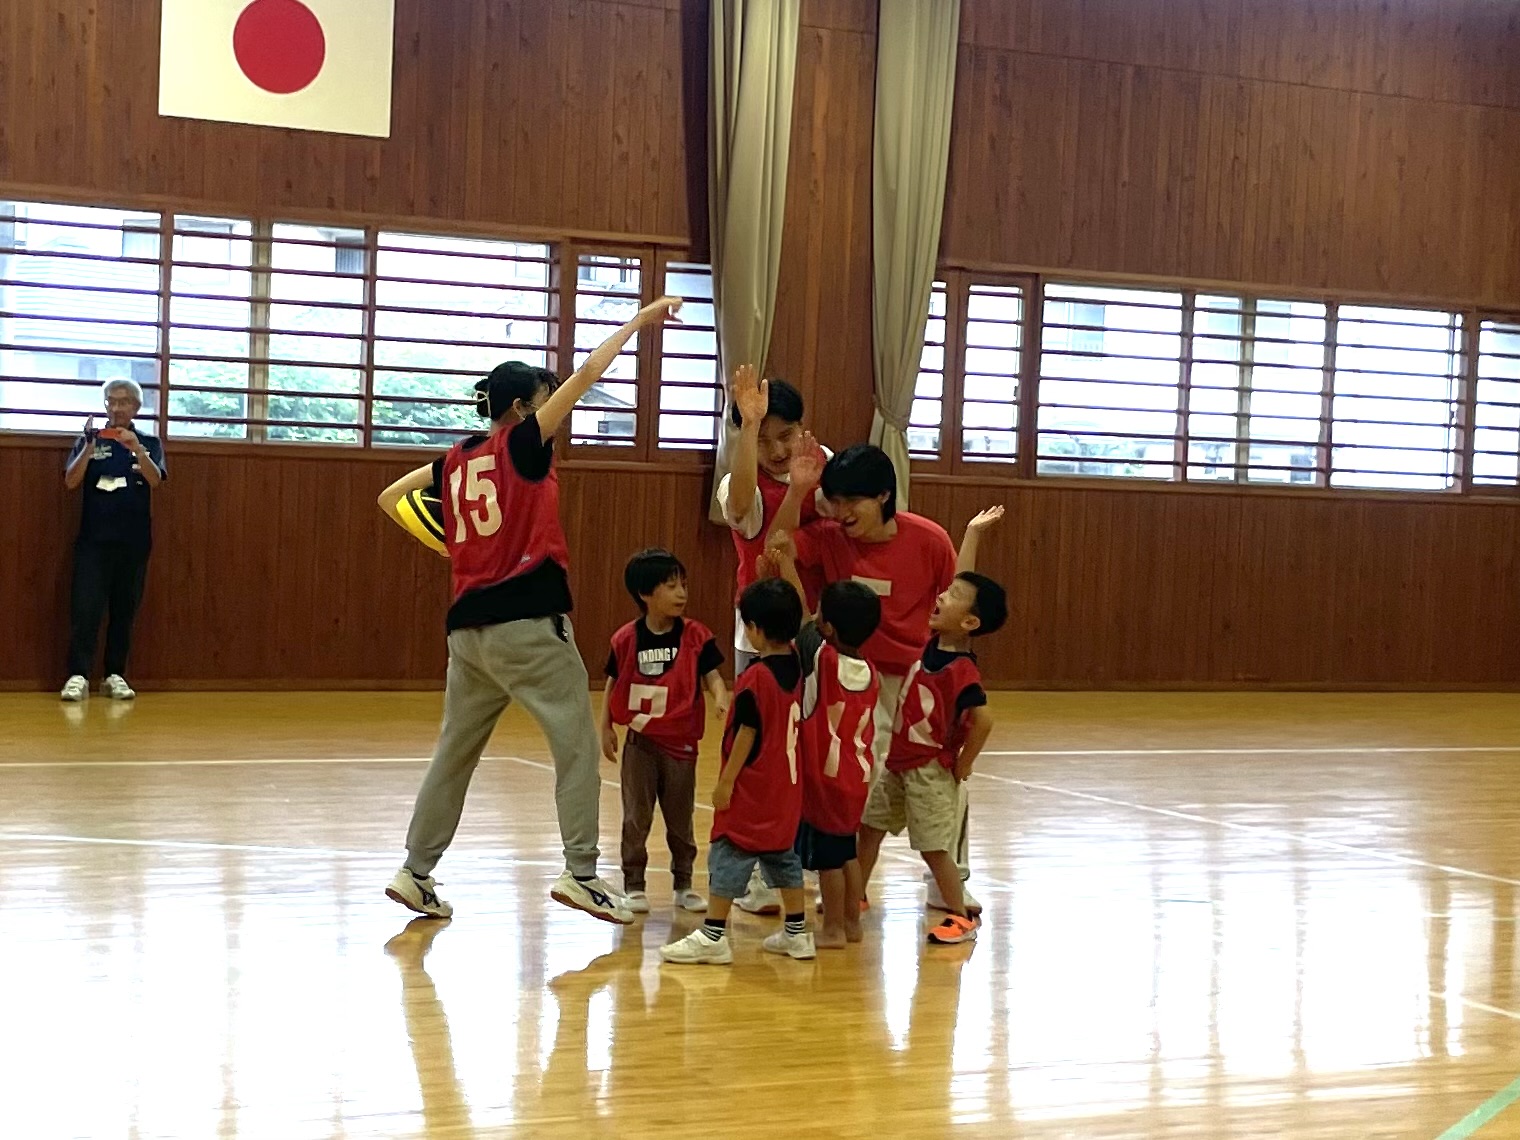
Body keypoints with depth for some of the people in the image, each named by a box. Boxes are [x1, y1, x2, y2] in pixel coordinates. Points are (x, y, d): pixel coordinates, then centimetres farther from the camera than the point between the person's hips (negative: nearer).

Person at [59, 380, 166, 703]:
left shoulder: (149, 443, 7)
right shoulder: (90, 440, 6)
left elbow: (155, 480, -11)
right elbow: (71, 482, -5)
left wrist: (136, 448, -27)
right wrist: (88, 447, -20)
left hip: (134, 542, 1)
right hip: (93, 539, -1)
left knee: (124, 611, 4)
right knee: (85, 608, -9)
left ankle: (115, 675, 11)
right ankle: (78, 676, -11)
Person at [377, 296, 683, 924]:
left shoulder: (456, 460, 12)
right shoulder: (521, 444, -5)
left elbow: (390, 498, 21)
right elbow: (588, 373, -8)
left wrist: (451, 544, 16)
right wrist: (641, 319, -3)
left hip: (468, 626, 7)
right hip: (528, 621, -7)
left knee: (456, 750, 15)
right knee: (576, 742, -2)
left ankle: (416, 871, 16)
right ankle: (581, 872, -9)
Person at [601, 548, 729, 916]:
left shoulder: (696, 636, -6)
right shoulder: (626, 639, -5)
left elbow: (712, 675, -8)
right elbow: (612, 684, 4)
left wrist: (721, 699, -28)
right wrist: (606, 728, 2)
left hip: (681, 742, 1)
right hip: (640, 739, -1)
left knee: (681, 818, 11)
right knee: (637, 816, 5)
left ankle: (684, 885, 23)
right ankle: (633, 885, 13)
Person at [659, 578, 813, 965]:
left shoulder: (755, 678, -18)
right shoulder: (798, 668, 2)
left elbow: (747, 734, -18)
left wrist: (726, 781, -13)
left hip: (752, 788, -8)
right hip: (787, 788, 8)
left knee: (730, 856, -2)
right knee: (783, 854, 17)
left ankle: (713, 936, -1)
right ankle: (797, 932, 21)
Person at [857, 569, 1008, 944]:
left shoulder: (961, 669, -25)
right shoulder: (931, 645, -2)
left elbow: (983, 718, -30)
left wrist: (963, 764, -20)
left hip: (931, 770, -8)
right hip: (899, 762, 8)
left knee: (933, 847, -2)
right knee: (869, 825, 16)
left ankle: (962, 917, 11)